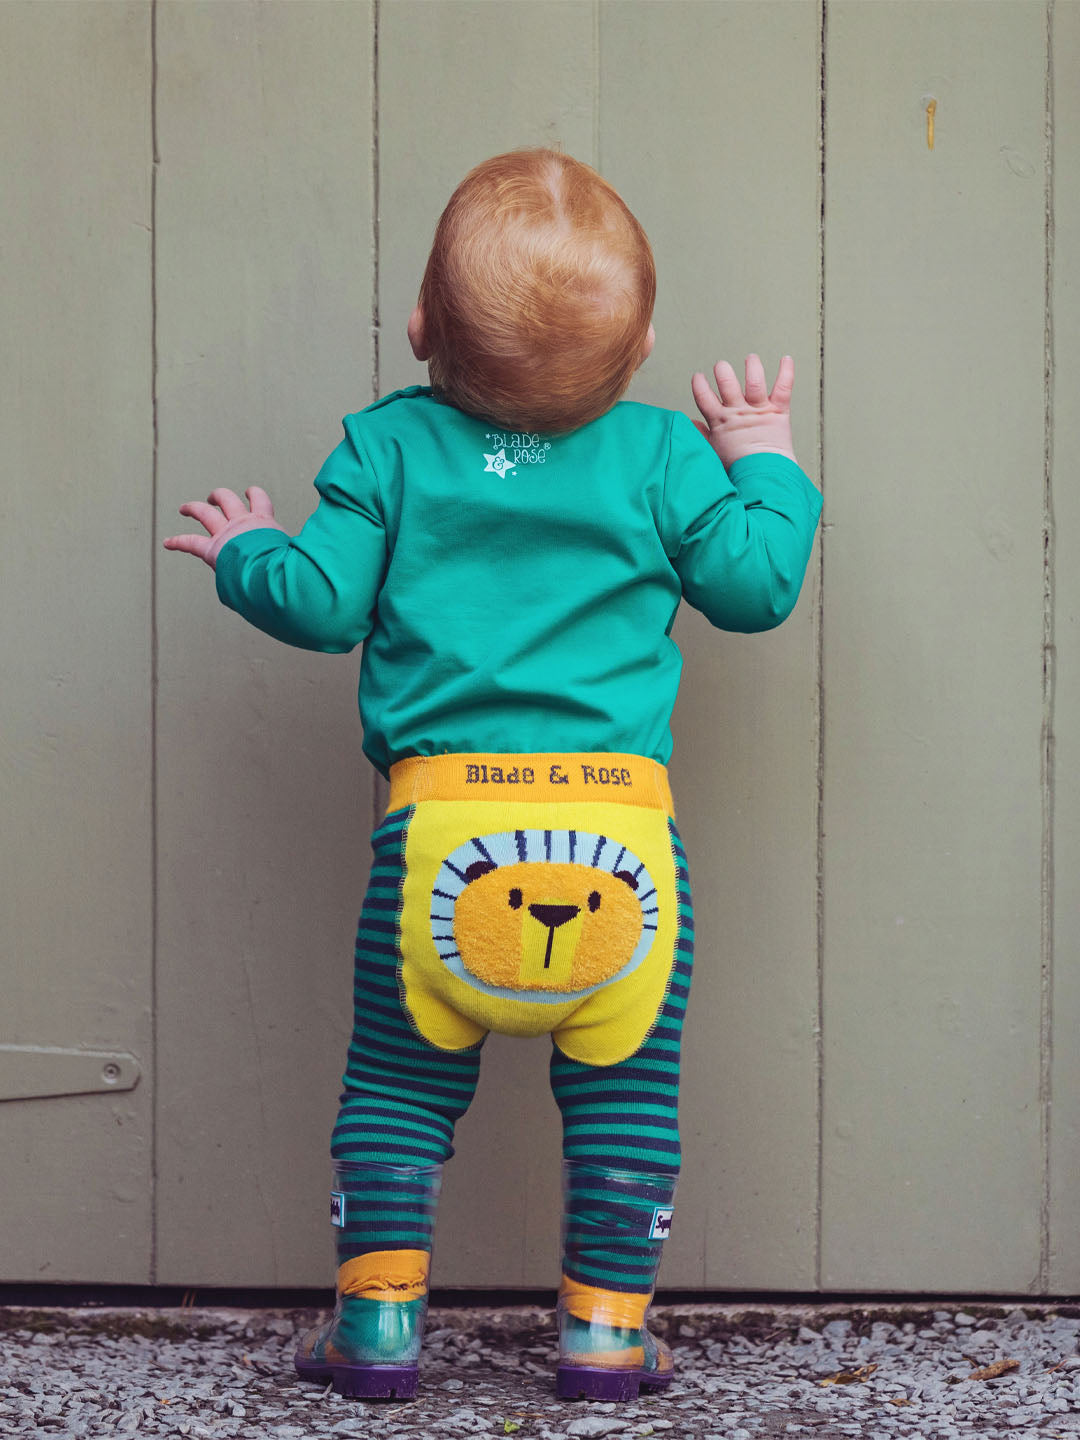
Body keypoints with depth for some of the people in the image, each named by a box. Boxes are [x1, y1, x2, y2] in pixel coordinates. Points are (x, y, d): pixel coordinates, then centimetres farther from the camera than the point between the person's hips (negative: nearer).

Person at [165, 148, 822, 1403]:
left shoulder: (388, 448, 4)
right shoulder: (663, 456, 4)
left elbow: (323, 603, 1)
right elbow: (756, 586, 7)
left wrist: (246, 554, 22)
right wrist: (765, 462, 23)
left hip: (442, 827, 0)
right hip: (618, 825, 0)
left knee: (399, 1079, 14)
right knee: (623, 1092, 12)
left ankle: (379, 1320, 14)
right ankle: (605, 1332, 13)